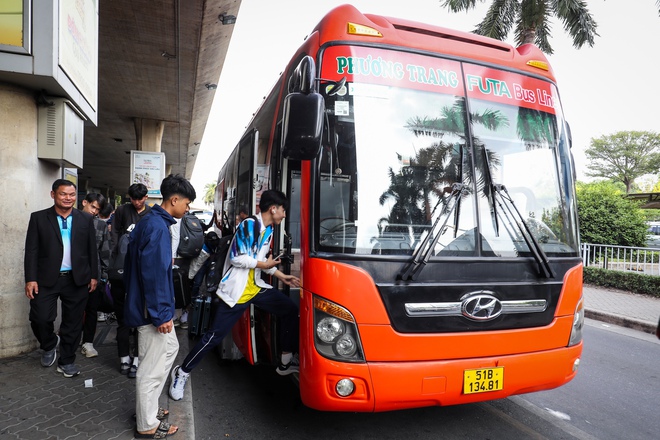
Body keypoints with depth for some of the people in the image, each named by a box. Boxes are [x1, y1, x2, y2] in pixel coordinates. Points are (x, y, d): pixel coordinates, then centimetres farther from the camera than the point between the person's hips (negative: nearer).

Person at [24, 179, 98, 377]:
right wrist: (31, 279, -8)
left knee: (73, 322, 8)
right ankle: (49, 345, 29)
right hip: (47, 279, -1)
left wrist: (94, 276, 4)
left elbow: (92, 250, 7)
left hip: (77, 279, 1)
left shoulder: (86, 219, 4)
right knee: (40, 318, -4)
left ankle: (66, 361, 24)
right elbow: (31, 250, -2)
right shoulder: (38, 218, 1)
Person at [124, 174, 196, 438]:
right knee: (152, 367, 3)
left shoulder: (148, 222, 11)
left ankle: (147, 408, 34)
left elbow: (133, 263, 18)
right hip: (152, 310, -10)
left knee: (170, 349, 22)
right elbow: (155, 274, -26)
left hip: (144, 304, 10)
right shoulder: (158, 227, -21)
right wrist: (161, 314, -21)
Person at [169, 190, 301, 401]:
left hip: (256, 287, 8)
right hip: (235, 291, -8)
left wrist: (282, 276, 13)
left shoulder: (268, 230, 10)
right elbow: (236, 258, -22)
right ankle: (182, 373, 18)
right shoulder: (249, 225, -17)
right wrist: (263, 264, -12)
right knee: (214, 336, -2)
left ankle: (286, 362, 14)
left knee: (291, 311, 4)